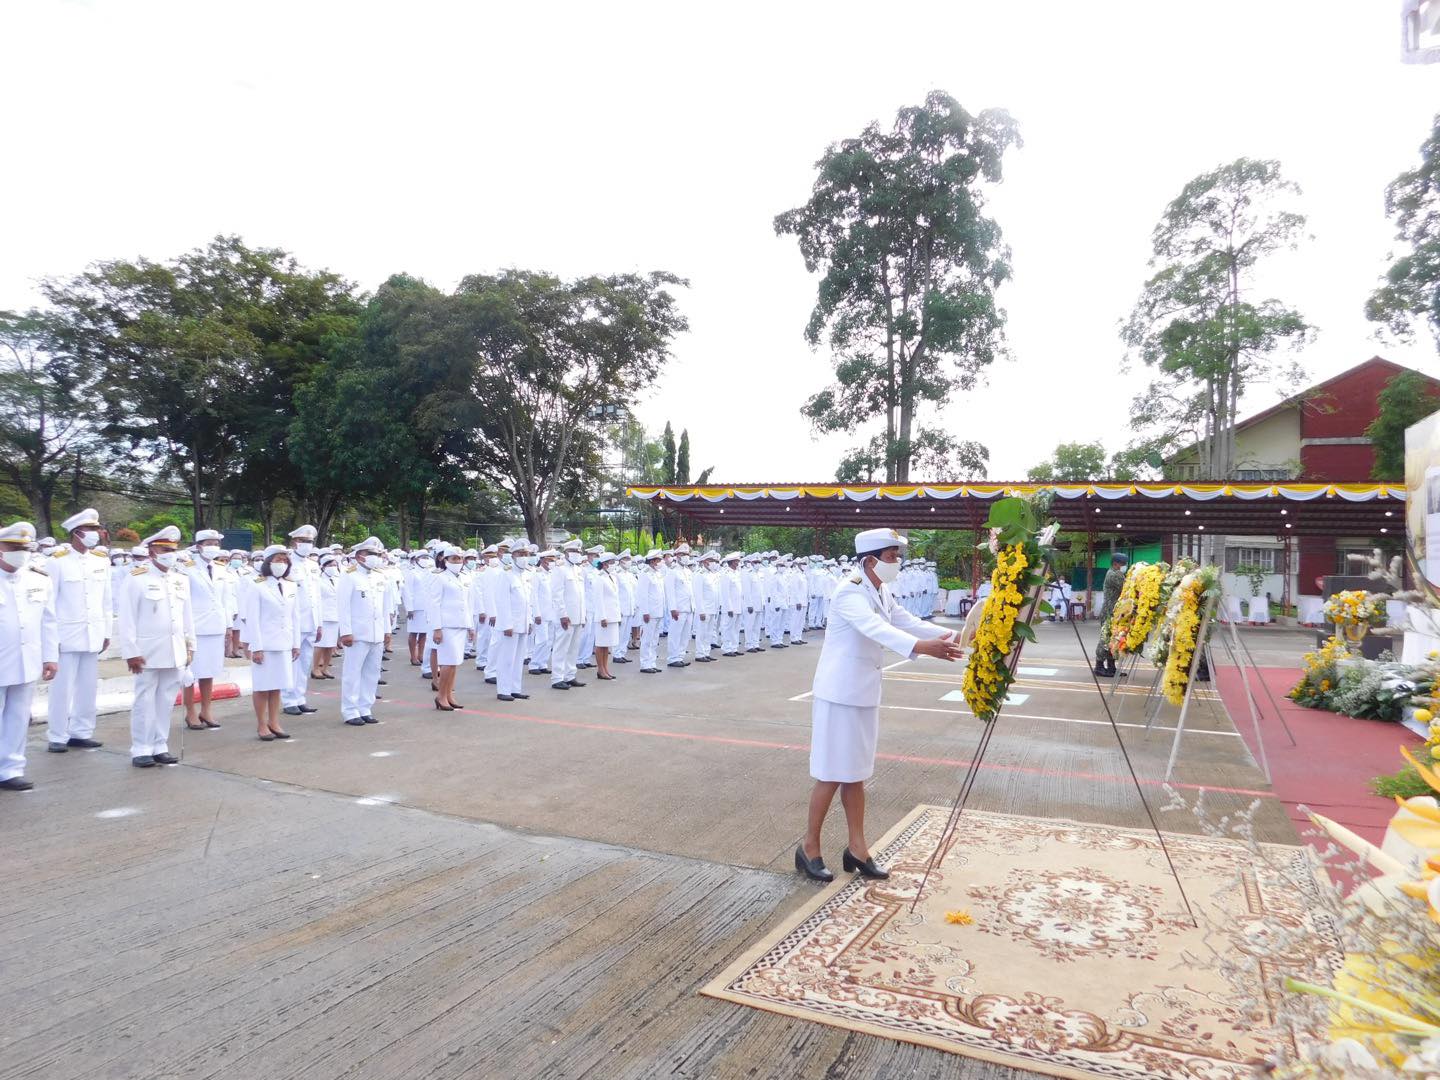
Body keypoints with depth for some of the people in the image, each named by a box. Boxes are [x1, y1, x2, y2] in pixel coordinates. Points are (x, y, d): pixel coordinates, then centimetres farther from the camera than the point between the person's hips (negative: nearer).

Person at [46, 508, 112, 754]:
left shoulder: (101, 560, 7)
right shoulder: (58, 560, -7)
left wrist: (106, 632, 10)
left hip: (93, 634, 5)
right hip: (67, 634, -4)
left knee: (88, 686, 8)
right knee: (62, 687, -1)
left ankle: (80, 732, 17)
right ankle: (58, 737, 9)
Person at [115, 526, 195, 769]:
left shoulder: (181, 579, 11)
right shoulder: (136, 578, -6)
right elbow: (126, 618, -8)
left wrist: (190, 645, 12)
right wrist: (130, 652, -11)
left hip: (175, 652, 5)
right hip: (148, 653, -5)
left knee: (165, 702, 10)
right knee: (145, 702, 2)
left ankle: (160, 747, 17)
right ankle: (140, 750, 10)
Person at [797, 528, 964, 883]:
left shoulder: (882, 592, 9)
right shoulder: (850, 593, -20)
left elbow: (907, 622, 4)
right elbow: (876, 628, -36)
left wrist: (950, 636, -10)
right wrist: (922, 648, -49)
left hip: (864, 692, 8)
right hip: (839, 692, -8)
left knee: (856, 773, 14)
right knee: (832, 774, 0)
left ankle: (856, 849, 23)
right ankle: (809, 847, 14)